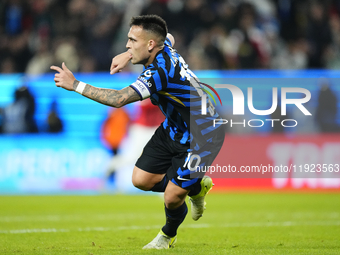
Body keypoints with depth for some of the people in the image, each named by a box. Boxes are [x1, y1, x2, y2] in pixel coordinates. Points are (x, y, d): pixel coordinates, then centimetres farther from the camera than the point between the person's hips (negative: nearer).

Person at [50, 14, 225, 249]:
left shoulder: (160, 71, -35)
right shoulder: (164, 46, -8)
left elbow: (119, 99, -43)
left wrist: (75, 85, -35)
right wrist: (129, 55, 7)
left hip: (201, 137, -10)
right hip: (173, 128, 10)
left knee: (172, 198, -7)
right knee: (141, 179, 4)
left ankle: (168, 235, 27)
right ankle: (197, 187, 28)